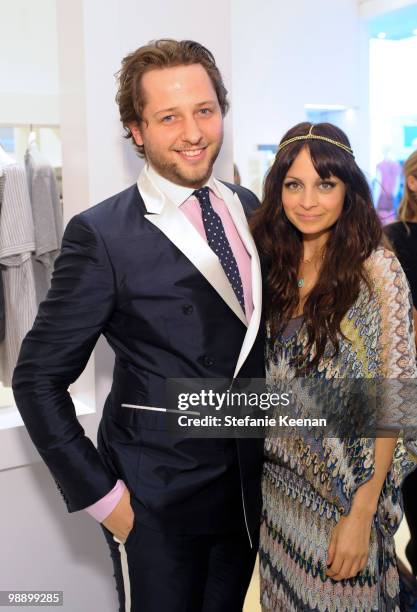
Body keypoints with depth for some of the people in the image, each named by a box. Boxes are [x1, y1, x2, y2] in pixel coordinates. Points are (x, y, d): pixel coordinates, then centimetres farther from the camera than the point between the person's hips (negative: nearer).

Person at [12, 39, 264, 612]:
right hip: (157, 505, -5)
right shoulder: (101, 235, -16)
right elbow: (38, 379, -13)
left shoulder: (250, 209, 1)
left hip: (251, 492, 5)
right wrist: (102, 495, -13)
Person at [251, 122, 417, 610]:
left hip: (346, 492, -4)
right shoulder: (271, 266, -1)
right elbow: (259, 380, 7)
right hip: (276, 484, 4)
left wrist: (362, 515, -17)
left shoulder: (376, 269, -15)